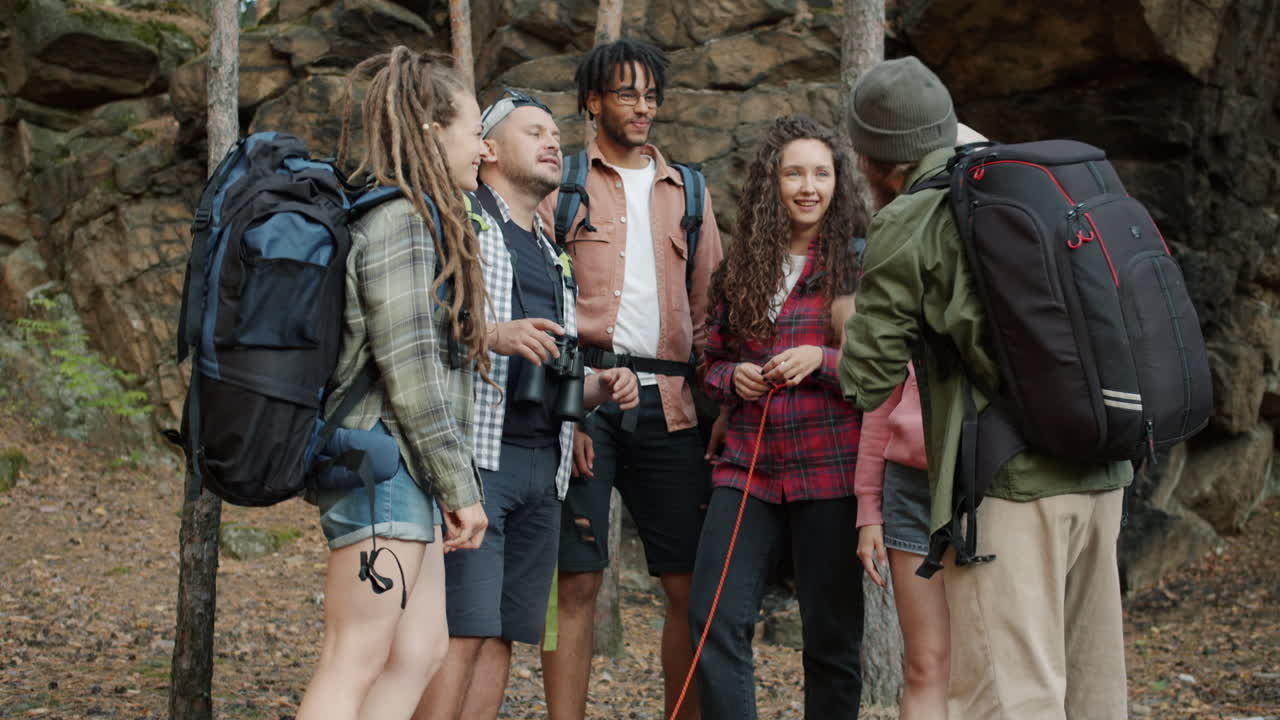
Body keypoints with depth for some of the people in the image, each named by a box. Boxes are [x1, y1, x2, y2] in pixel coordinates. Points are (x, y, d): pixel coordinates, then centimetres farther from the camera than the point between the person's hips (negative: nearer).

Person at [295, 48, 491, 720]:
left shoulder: (417, 216, 16)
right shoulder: (399, 220, -15)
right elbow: (411, 374, -19)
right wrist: (461, 488, -14)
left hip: (401, 471, 10)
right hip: (383, 461, -10)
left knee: (421, 650, 11)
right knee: (353, 664, -7)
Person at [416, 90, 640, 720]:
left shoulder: (553, 258, 26)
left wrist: (598, 386, 8)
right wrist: (490, 334, -22)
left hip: (544, 463, 7)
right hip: (475, 450, -7)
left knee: (503, 633, 4)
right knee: (462, 631, -14)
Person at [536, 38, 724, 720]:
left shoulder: (687, 193, 19)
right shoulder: (561, 185, 8)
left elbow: (710, 309, 18)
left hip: (669, 403, 4)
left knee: (691, 583, 2)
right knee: (576, 581, -6)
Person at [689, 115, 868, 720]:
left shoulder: (859, 262, 1)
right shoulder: (739, 268, 12)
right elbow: (712, 362, 20)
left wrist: (820, 359, -15)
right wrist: (733, 378, -1)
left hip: (831, 471, -3)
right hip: (748, 466, 3)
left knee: (832, 634, 3)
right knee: (714, 620, -6)